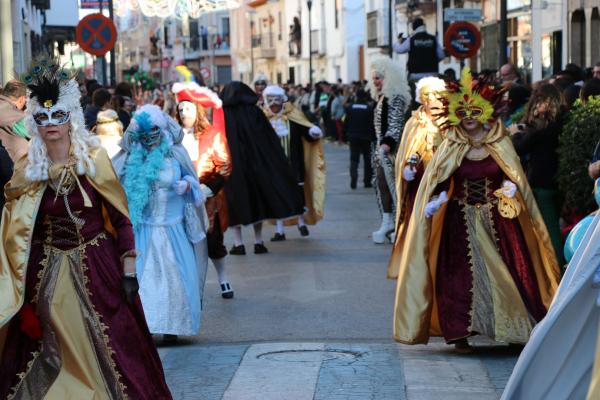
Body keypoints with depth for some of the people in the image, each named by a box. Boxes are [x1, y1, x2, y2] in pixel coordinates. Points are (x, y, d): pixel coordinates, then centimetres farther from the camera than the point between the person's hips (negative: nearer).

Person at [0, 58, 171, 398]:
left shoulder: (94, 158, -5)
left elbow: (120, 218, -3)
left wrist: (129, 273, -7)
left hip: (98, 268, -1)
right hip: (48, 276, 2)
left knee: (109, 351, 2)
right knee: (52, 357, 5)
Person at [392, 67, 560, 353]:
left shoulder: (499, 144, 0)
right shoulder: (451, 147, -1)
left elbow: (514, 177, 6)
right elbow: (438, 183, -3)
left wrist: (510, 186, -15)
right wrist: (437, 199, -22)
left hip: (497, 221, 0)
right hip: (461, 222, 0)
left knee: (506, 271, 0)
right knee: (460, 275, -2)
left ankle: (520, 327, 11)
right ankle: (459, 334, 6)